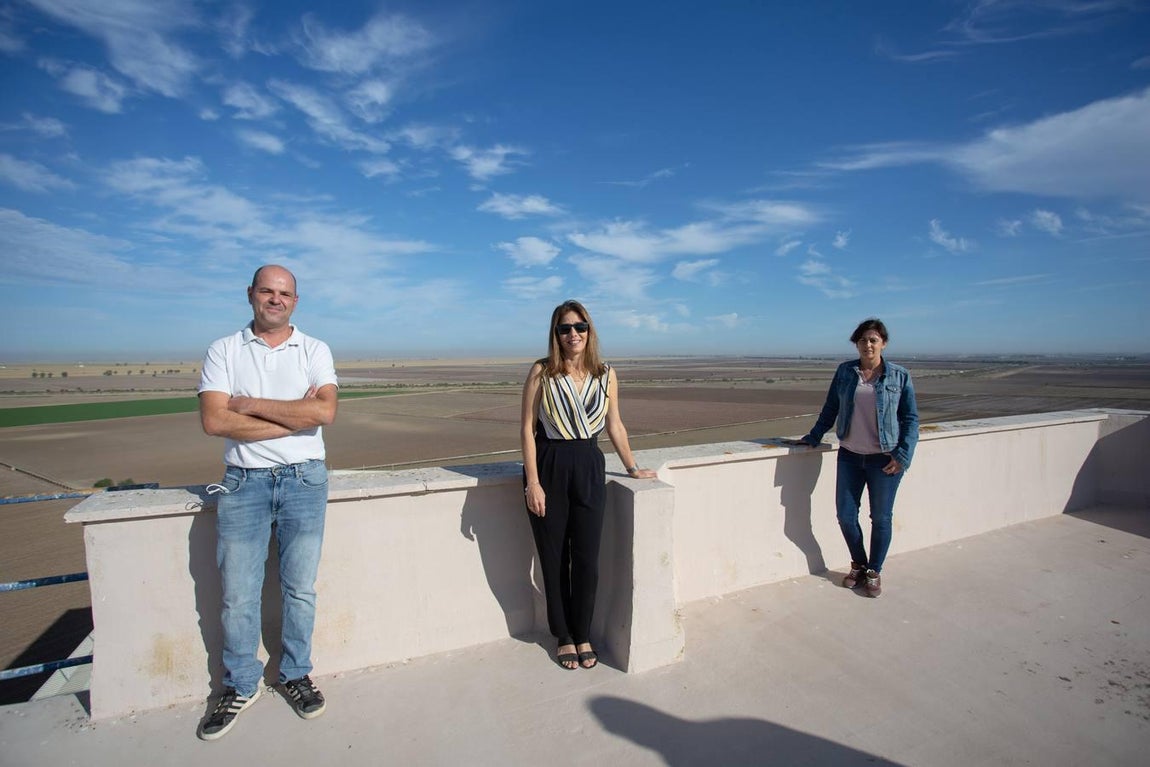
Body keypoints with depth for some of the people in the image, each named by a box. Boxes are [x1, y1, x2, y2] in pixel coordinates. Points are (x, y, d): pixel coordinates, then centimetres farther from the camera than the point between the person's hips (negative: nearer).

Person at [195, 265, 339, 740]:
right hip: (244, 482, 0)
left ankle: (295, 676, 29)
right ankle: (240, 687, 28)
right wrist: (296, 417, -13)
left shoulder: (315, 351, 3)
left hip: (304, 481, 0)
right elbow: (214, 421, -10)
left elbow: (325, 411, -13)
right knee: (238, 595, 7)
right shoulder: (224, 351, 4)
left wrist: (250, 403, -11)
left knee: (300, 589, 9)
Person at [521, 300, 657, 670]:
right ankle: (563, 636, 31)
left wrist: (632, 467, 15)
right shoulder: (542, 372, -6)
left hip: (589, 468, 2)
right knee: (554, 559, 10)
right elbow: (527, 428, -7)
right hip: (548, 468, -2)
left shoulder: (606, 375, 2)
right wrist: (532, 483, -12)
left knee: (587, 559, 7)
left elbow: (614, 425, 12)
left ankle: (583, 635, 31)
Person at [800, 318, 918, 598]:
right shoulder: (845, 371, 3)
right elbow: (830, 408, 11)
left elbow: (911, 418, 0)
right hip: (850, 455, 2)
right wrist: (814, 437, 9)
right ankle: (858, 565, 29)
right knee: (846, 515, 5)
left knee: (881, 518, 8)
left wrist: (903, 455, -8)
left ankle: (874, 572, 27)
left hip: (885, 458, -2)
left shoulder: (900, 376, -2)